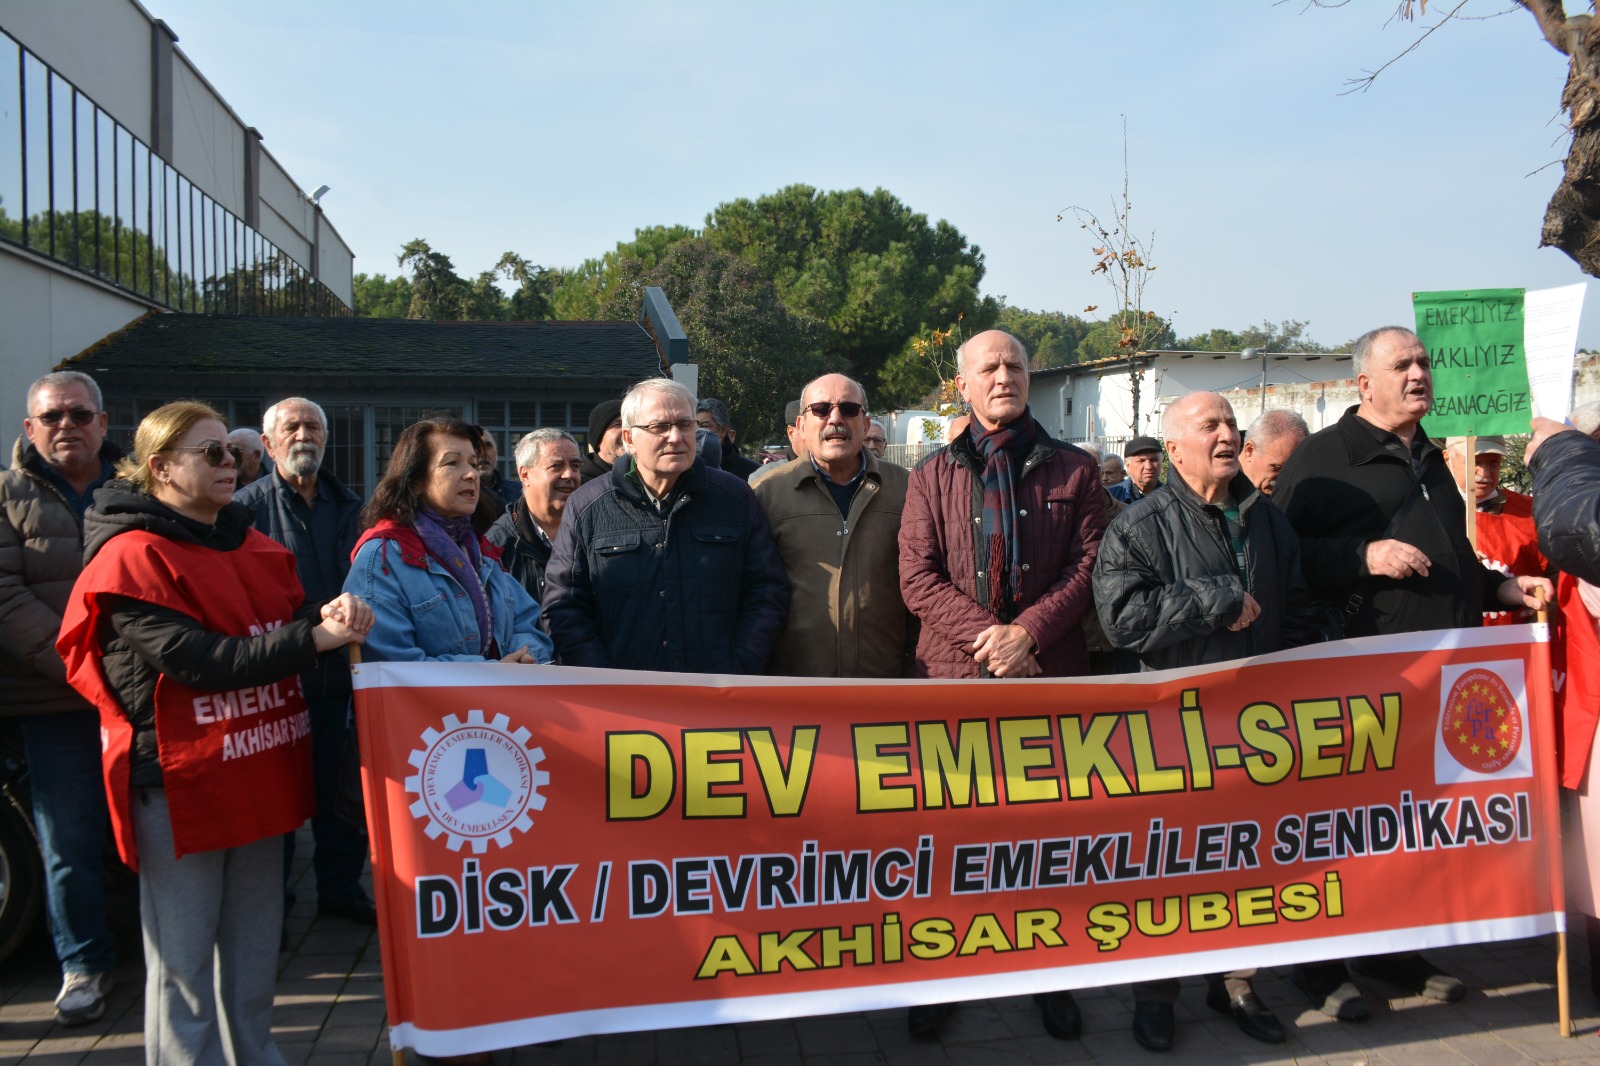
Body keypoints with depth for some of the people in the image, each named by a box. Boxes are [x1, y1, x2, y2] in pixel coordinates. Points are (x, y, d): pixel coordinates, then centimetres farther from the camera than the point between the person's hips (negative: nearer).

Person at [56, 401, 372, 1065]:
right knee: (184, 961, 4)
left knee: (254, 951, 18)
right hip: (179, 780, -7)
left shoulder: (253, 546, 12)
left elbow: (289, 622, 9)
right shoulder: (132, 557, -12)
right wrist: (311, 641, -25)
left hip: (258, 775, 7)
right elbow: (194, 661, -21)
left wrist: (329, 615, -15)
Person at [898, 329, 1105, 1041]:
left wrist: (1029, 631, -14)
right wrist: (984, 634, -14)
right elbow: (917, 577, 0)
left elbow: (1087, 566, 1)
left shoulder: (1073, 470, 9)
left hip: (1052, 672, 0)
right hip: (954, 675, 0)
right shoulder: (933, 475, 9)